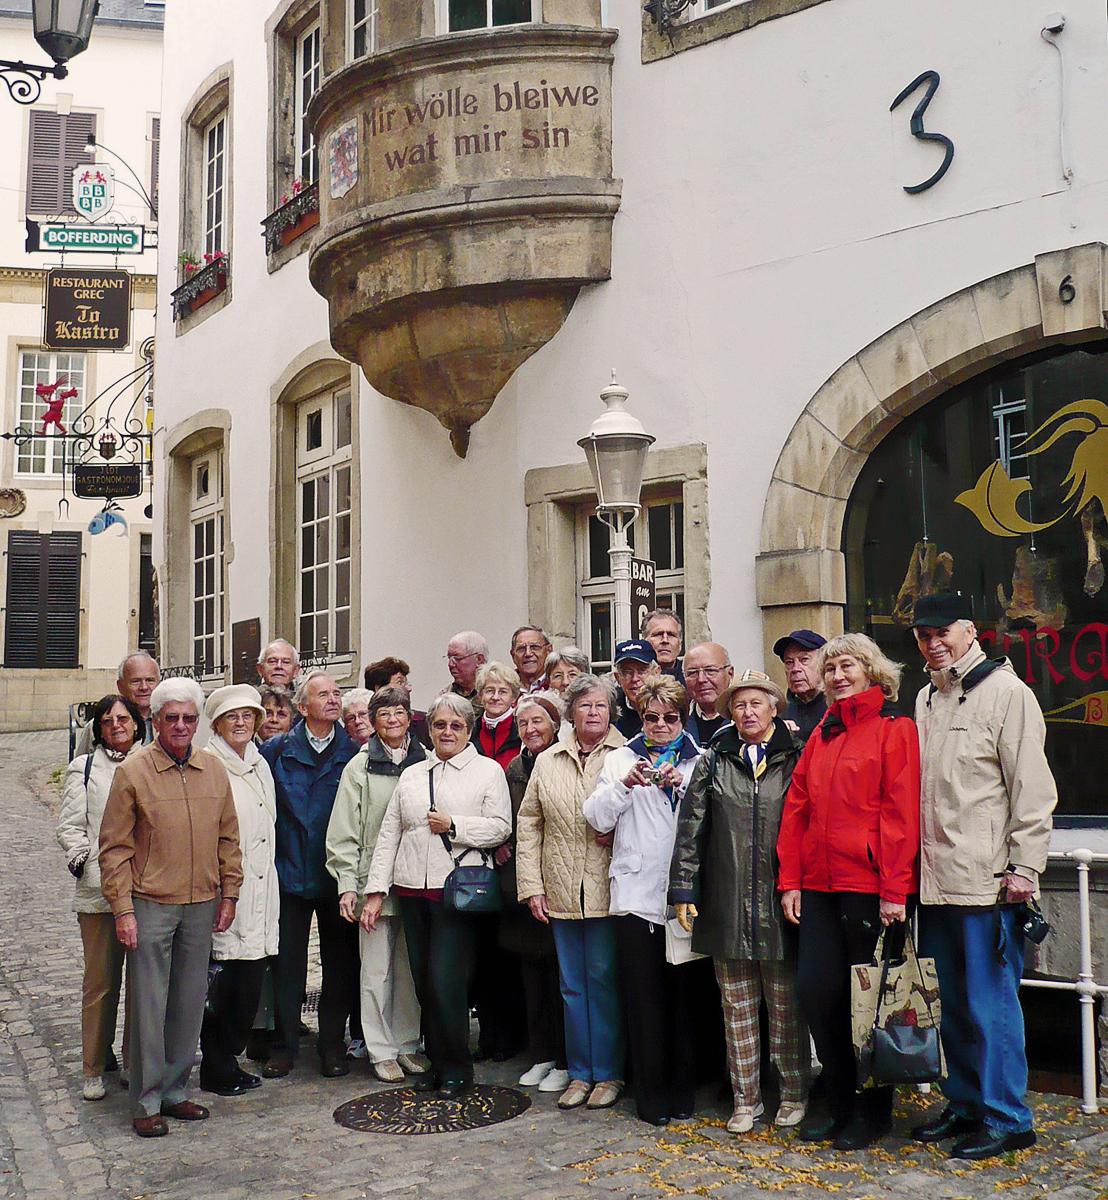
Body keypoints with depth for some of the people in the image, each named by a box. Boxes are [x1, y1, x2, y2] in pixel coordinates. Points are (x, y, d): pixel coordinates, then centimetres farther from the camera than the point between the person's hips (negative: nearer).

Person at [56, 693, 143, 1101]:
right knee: (100, 981, 3)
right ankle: (95, 1070, 14)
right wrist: (82, 861, -7)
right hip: (98, 890, -1)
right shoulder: (84, 767, 10)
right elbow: (70, 826, 7)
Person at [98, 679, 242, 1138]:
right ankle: (146, 1102, 12)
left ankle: (175, 1090, 24)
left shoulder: (214, 769, 6)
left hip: (201, 905, 4)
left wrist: (228, 894, 9)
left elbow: (228, 838, 13)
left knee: (189, 1002, 11)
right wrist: (122, 909, -10)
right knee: (149, 1004, 1)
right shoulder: (132, 771, -6)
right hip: (150, 905, -4)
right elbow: (115, 847, -5)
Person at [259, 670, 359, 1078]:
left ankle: (332, 1045, 19)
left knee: (340, 962, 7)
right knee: (288, 963, 4)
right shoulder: (277, 750, 0)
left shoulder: (353, 753, 1)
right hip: (291, 872, -1)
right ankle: (284, 1045, 15)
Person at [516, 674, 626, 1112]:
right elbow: (528, 824, 10)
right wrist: (531, 886, 4)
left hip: (607, 890, -4)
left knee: (604, 980, 2)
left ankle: (608, 1073, 14)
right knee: (572, 984, 11)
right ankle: (580, 1072, 22)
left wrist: (619, 834, -18)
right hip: (561, 893, 4)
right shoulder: (547, 762, 9)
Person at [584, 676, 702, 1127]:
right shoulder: (620, 760, 12)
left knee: (684, 995, 5)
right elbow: (598, 819, 1)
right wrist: (626, 784, -13)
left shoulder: (700, 762, 9)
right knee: (644, 997, 2)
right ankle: (651, 1093, 11)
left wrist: (684, 788, -17)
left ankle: (683, 1090, 17)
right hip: (637, 894, 0)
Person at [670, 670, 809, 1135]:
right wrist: (684, 889, 2)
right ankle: (746, 1097, 20)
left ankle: (793, 1093, 22)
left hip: (781, 902, -2)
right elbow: (690, 830, 6)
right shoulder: (713, 763, 7)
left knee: (786, 1004, 7)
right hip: (727, 905, 2)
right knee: (737, 1005, 9)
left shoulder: (796, 760, 2)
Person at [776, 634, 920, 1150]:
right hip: (819, 885, 6)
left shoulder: (894, 729, -4)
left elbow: (901, 812, -10)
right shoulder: (821, 735, 15)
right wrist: (790, 880, 6)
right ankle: (840, 1101, 20)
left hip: (870, 886, -5)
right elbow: (796, 808, 13)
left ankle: (873, 1111, 20)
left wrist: (894, 890, -16)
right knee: (815, 990, 3)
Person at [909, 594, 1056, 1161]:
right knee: (951, 1003, 15)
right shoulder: (925, 699, 16)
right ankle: (965, 1104, 27)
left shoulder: (1005, 691, -6)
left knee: (991, 1003, -1)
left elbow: (1032, 787, -10)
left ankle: (1006, 1118, 10)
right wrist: (915, 867, 15)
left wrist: (1023, 867, -14)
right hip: (934, 880, 7)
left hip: (987, 881, -7)